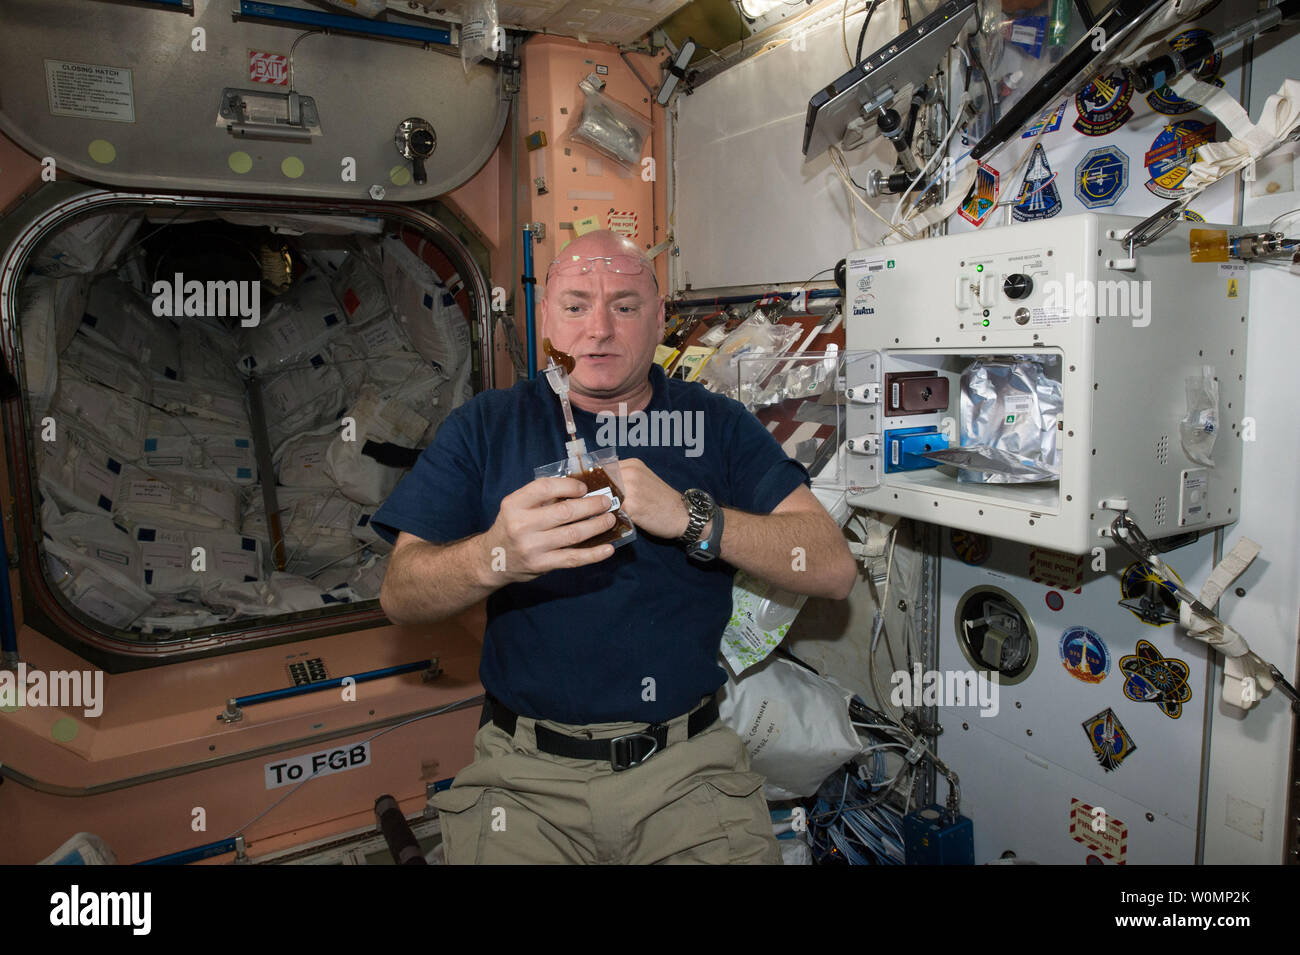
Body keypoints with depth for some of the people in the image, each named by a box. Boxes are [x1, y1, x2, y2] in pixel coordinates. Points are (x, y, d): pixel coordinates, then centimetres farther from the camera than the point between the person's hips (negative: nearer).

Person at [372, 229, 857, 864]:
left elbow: (834, 568, -5)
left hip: (687, 767, 1)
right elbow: (399, 595, -4)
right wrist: (495, 557, -26)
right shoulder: (484, 427, 5)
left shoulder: (717, 425, 5)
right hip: (523, 775, 0)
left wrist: (688, 516, -19)